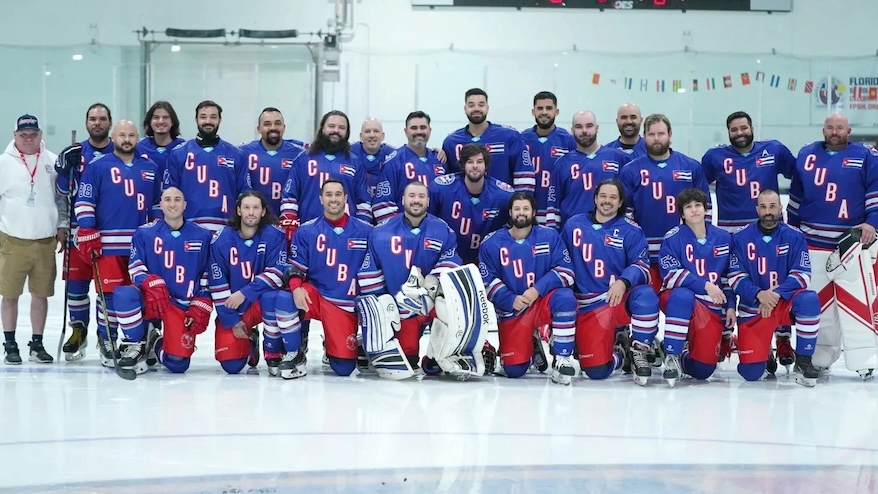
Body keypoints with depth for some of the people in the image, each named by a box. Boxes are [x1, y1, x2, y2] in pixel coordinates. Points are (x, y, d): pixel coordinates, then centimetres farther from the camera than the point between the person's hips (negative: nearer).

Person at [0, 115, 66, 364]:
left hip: (45, 240, 2)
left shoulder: (53, 162, 5)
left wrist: (62, 226, 6)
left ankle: (37, 344, 18)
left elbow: (62, 197, 12)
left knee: (41, 294, 7)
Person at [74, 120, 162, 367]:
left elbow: (157, 204, 21)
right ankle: (106, 342, 7)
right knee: (110, 293, -5)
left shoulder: (150, 168, 15)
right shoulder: (97, 166, 2)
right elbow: (84, 202, 0)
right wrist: (87, 234, -7)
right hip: (108, 243, -4)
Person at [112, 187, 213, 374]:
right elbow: (136, 269, -3)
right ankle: (136, 345, -10)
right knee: (124, 294, -35)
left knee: (178, 364, -14)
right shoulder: (144, 233, 1)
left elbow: (208, 276, 8)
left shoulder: (202, 236, 3)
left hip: (184, 306, 0)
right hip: (151, 300, 0)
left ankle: (155, 344, 23)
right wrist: (152, 284, -23)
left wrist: (201, 308, -1)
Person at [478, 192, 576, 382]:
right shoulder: (492, 243, -2)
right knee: (513, 370, -10)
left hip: (544, 300, -1)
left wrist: (538, 289, -23)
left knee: (565, 298, -36)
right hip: (511, 311, 1)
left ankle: (563, 359, -22)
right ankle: (531, 346, 28)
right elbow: (487, 281, -3)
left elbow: (565, 271, -9)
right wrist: (510, 300, -19)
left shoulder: (549, 236, -3)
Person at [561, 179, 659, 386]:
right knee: (596, 370, -15)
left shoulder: (631, 231, 2)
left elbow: (642, 267, -8)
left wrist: (623, 282, -28)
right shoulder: (573, 225, 8)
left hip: (623, 299, -1)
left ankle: (638, 351, -12)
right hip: (589, 307, 1)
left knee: (645, 296, -38)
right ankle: (618, 351, 23)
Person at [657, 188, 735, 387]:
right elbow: (670, 274, -15)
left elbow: (729, 275, 14)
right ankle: (671, 355, -29)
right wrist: (704, 285, -24)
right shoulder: (673, 237, -5)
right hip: (678, 298, -3)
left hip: (712, 307, 3)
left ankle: (683, 354, 26)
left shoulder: (723, 238, 7)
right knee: (683, 295, -43)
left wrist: (730, 306, 5)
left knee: (703, 369, -10)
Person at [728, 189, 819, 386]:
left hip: (785, 302, 0)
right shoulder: (741, 237, -3)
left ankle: (803, 361, -17)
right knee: (751, 373, -13)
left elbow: (802, 275, -10)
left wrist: (776, 293, -26)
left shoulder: (794, 237, -4)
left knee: (809, 300, -35)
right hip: (752, 307, 0)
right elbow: (735, 277, -7)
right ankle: (764, 353, 27)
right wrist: (758, 294, -26)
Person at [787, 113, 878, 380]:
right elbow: (796, 195, 17)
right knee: (816, 299, 9)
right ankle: (820, 356, 19)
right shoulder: (806, 155, 11)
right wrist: (791, 227, 17)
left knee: (855, 298, -7)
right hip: (812, 242, 3)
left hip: (850, 241, -3)